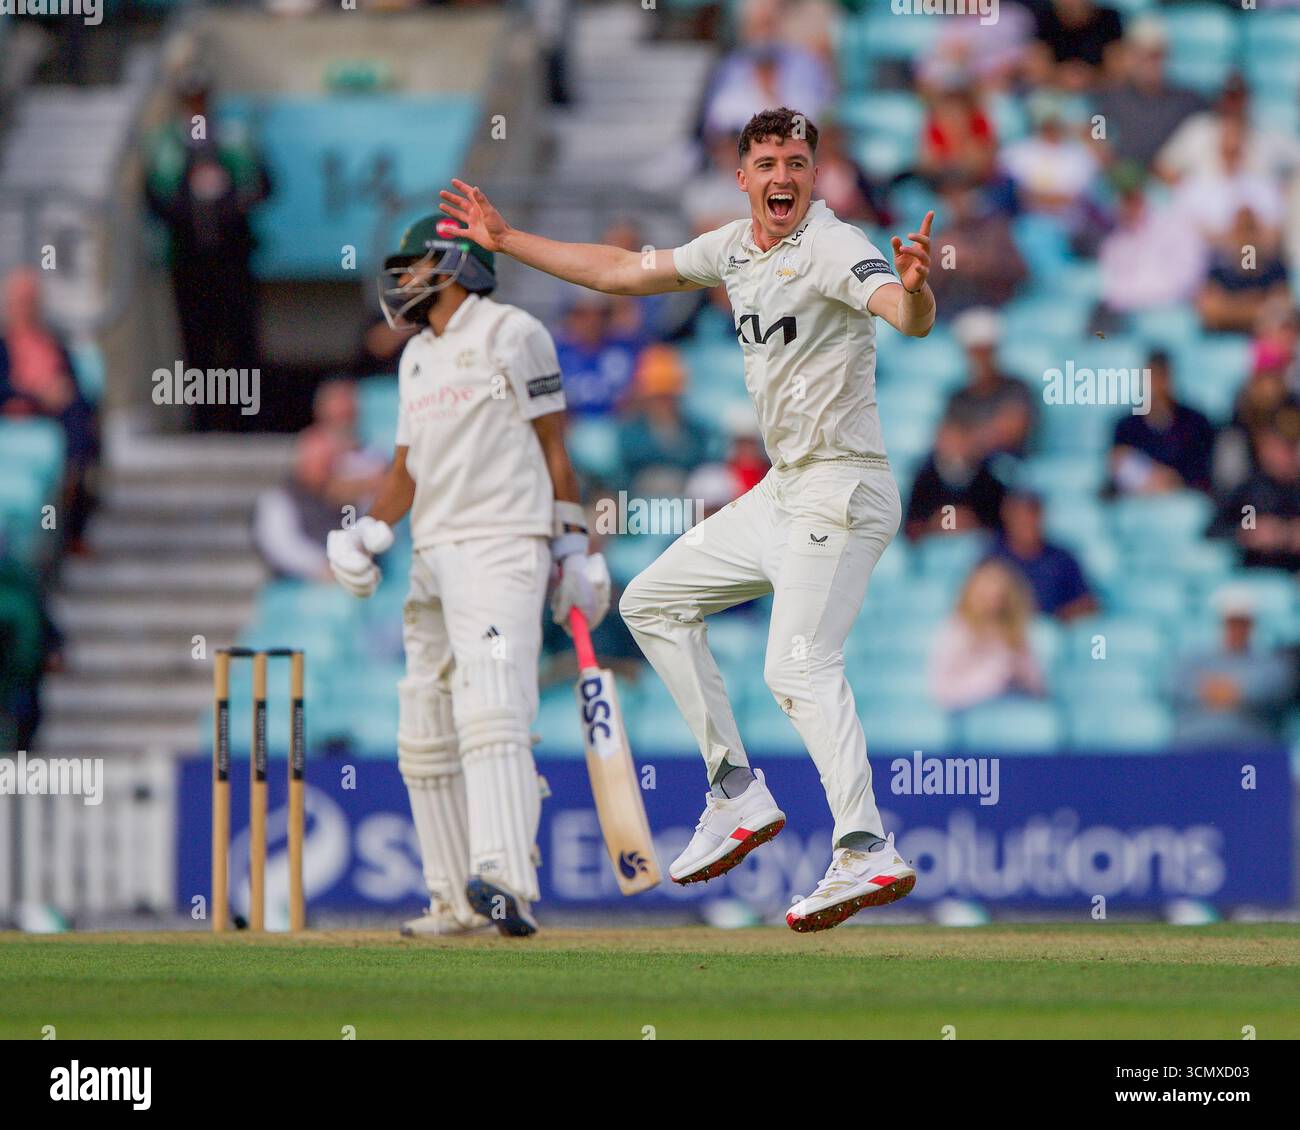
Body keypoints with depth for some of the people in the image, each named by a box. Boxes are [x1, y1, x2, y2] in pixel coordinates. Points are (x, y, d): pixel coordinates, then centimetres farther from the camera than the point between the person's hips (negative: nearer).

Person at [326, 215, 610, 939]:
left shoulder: (513, 334, -2)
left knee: (490, 710, -24)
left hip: (504, 547, -9)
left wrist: (576, 551, -5)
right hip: (435, 555, 9)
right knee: (425, 736, 4)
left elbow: (553, 445, -2)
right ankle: (459, 901, 8)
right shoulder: (417, 357, 21)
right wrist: (369, 535, 5)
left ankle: (507, 883, -36)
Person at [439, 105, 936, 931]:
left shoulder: (834, 249, -15)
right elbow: (625, 272, 23)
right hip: (783, 492, 10)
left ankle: (868, 853, -35)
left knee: (799, 664, -25)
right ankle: (738, 794, 14)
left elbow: (911, 318, -34)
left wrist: (915, 288, -58)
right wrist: (505, 240, 26)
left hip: (844, 491, -10)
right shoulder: (735, 250, 11)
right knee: (655, 601, 17)